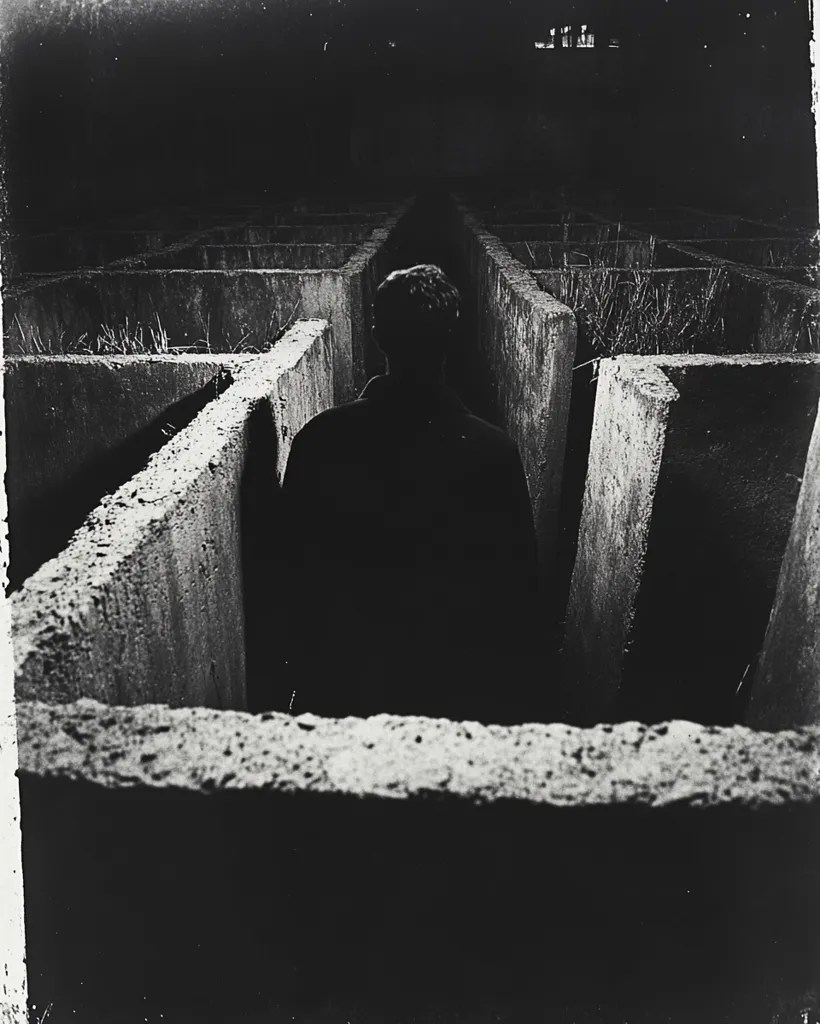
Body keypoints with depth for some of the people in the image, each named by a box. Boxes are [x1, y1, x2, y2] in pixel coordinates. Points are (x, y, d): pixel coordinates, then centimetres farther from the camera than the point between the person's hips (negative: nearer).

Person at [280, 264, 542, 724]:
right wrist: (517, 691, 4)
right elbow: (520, 581, -12)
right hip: (460, 682, -1)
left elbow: (295, 569, -6)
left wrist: (302, 673, 9)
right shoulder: (492, 450, -20)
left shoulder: (318, 441, -16)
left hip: (344, 672, 1)